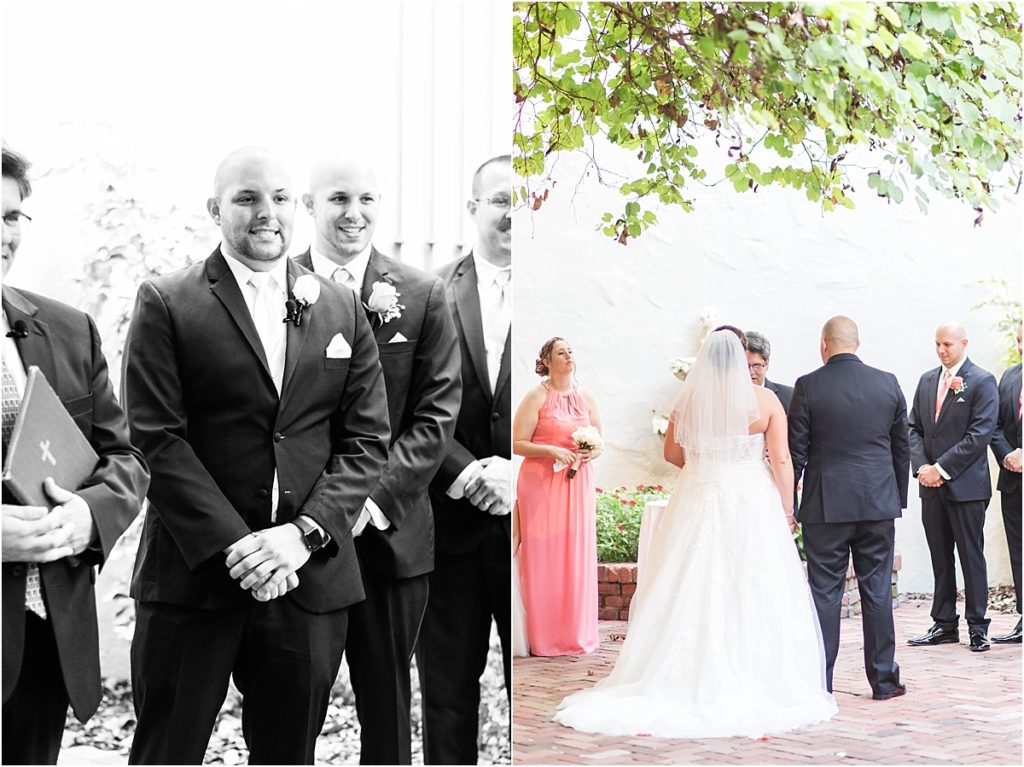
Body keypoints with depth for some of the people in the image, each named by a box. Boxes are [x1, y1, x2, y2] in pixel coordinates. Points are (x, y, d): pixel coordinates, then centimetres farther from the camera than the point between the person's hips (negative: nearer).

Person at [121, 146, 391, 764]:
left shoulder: (343, 309, 11)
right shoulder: (166, 303, 1)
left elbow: (367, 441, 6)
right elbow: (157, 437, -7)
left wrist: (304, 533, -9)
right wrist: (232, 545, -16)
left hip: (311, 573, 3)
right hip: (194, 573, -3)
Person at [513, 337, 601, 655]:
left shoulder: (586, 399, 10)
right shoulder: (536, 397, -4)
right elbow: (518, 444, -7)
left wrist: (592, 453, -4)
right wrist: (552, 450, -19)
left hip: (578, 484, 4)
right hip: (541, 484, -4)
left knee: (577, 557, 4)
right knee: (543, 558, -3)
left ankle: (577, 633, 13)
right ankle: (544, 636, 4)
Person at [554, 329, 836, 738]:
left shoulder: (689, 400, 0)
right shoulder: (765, 400, -6)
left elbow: (672, 452, 9)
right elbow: (781, 460, -7)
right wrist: (787, 511, 1)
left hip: (697, 503, 2)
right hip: (752, 507, -2)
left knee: (693, 595, 6)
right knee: (752, 595, 3)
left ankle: (687, 681, 9)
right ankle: (755, 685, 4)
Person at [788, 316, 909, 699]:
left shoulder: (808, 386, -7)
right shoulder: (888, 383, 3)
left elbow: (795, 452, -5)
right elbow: (902, 448, 8)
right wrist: (899, 499, 17)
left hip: (825, 505, -2)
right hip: (879, 503, 2)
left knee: (825, 592, 3)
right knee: (877, 591, 8)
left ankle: (820, 682, 6)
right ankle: (884, 679, 13)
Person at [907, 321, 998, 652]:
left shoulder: (982, 381, -6)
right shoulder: (927, 381, 14)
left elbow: (980, 433, -13)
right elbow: (914, 428, 13)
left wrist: (942, 468, -14)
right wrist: (921, 467, -4)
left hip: (966, 485, -6)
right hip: (932, 486, 6)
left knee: (971, 556, 0)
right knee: (940, 559, 10)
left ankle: (977, 627, 7)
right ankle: (944, 625, 16)